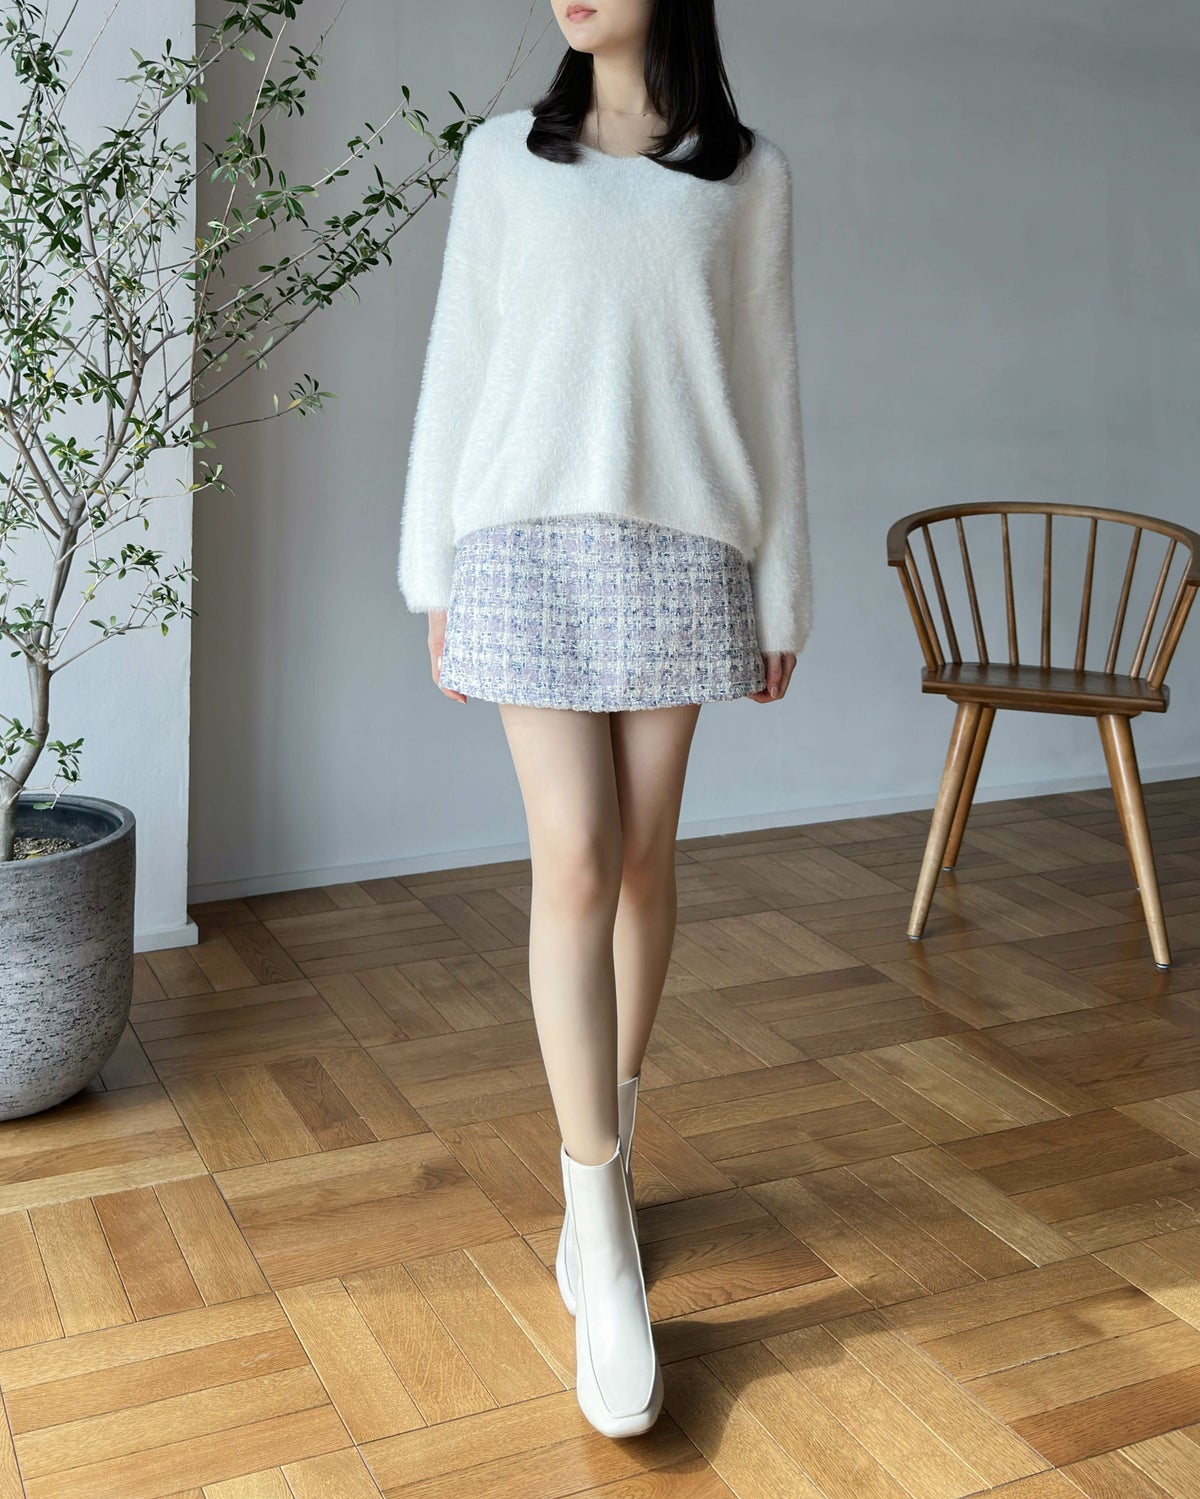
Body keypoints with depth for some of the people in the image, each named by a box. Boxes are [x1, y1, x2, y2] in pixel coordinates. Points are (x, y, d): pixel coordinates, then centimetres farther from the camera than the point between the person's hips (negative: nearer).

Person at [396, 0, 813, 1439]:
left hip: (680, 544, 1)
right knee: (574, 860, -9)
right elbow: (458, 363, 9)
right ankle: (606, 1253, -5)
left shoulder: (749, 175, 10)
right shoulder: (504, 156, 10)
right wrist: (436, 573, 6)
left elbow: (767, 384, 9)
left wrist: (781, 594, 6)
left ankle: (600, 1144, 27)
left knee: (643, 852, 5)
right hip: (530, 536, -1)